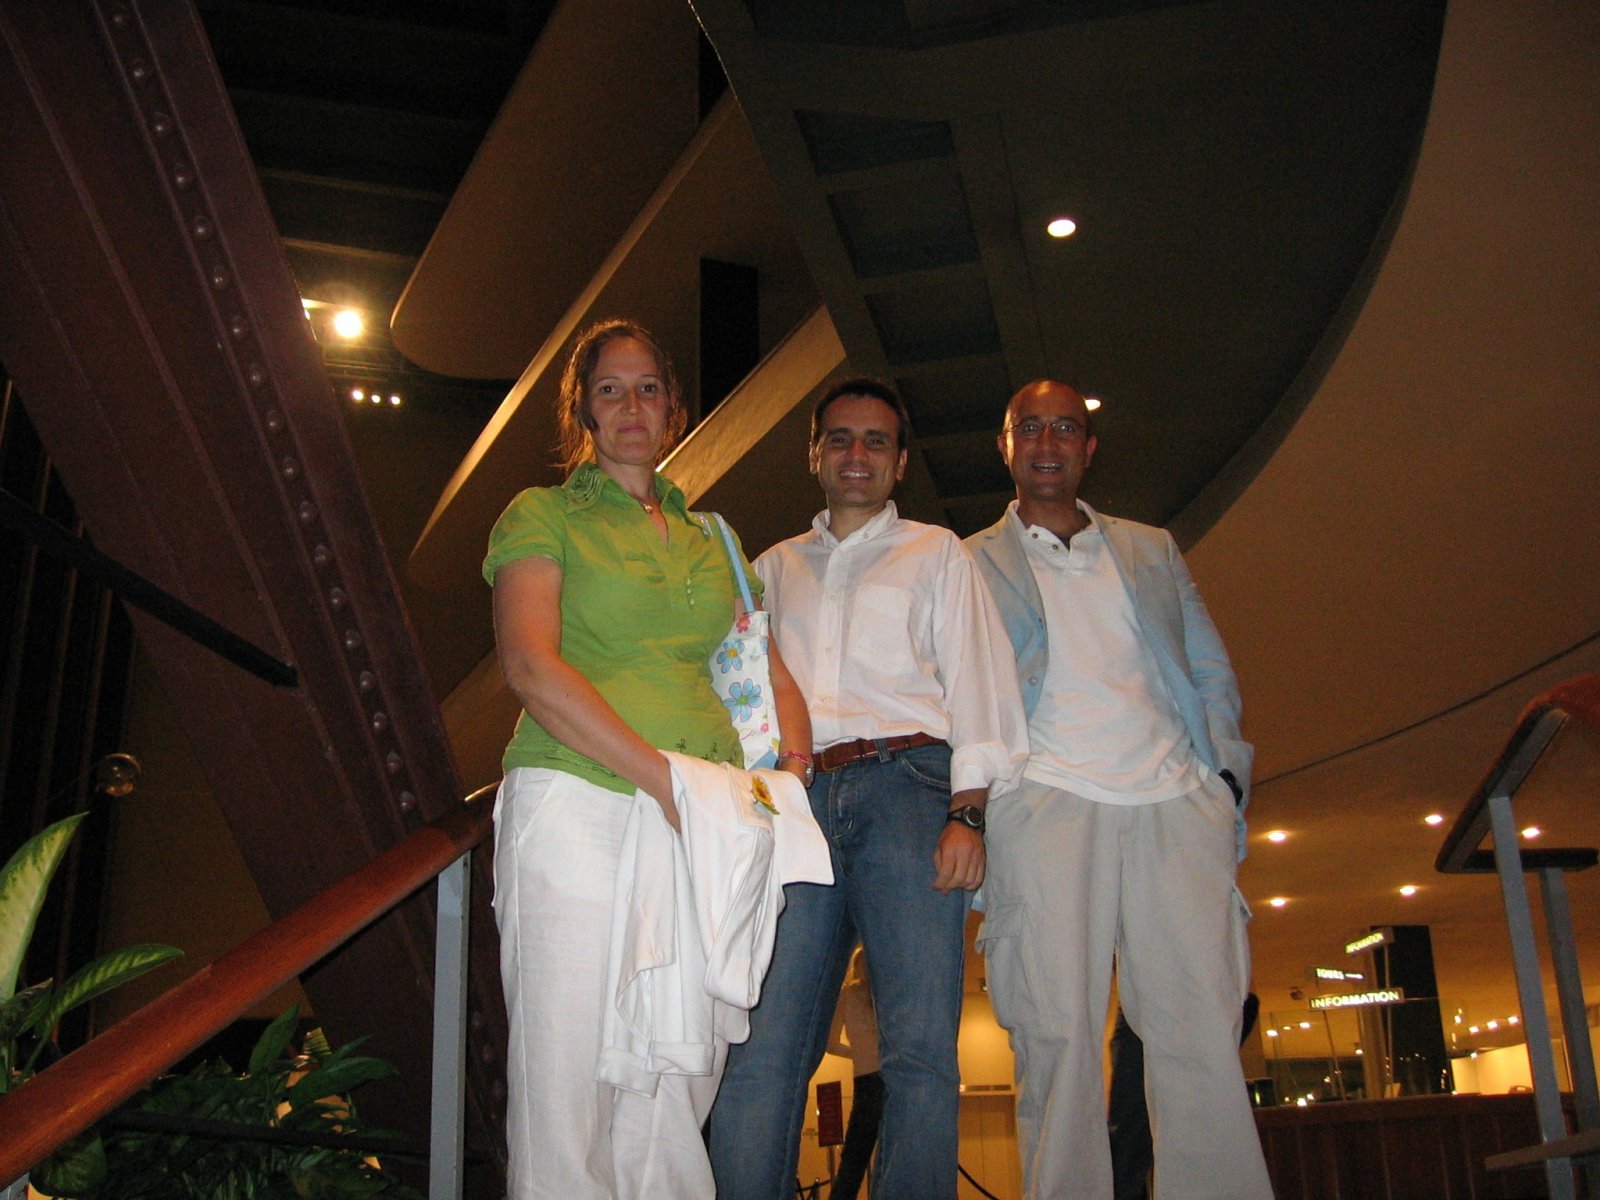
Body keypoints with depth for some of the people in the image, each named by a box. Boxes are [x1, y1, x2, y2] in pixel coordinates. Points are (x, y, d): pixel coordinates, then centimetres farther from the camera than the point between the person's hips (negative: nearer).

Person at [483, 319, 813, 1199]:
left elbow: (773, 679, 18)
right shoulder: (544, 514, 7)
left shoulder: (710, 540, 22)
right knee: (568, 1096, -5)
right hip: (579, 810, -4)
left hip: (699, 830, 4)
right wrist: (668, 779, -17)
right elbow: (530, 665, -9)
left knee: (676, 1098, 3)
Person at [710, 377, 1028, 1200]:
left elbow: (974, 676, 9)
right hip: (795, 795, 2)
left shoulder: (935, 554, 21)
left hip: (904, 786, -1)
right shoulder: (774, 568, 28)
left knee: (920, 1050, -10)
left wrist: (968, 811, -5)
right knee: (763, 1046, -8)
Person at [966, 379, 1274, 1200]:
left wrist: (1225, 769, 5)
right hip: (1047, 799, -2)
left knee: (1201, 1030, -6)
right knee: (1057, 1032, -7)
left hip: (1175, 801, 2)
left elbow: (1211, 668, 21)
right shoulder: (971, 563, 16)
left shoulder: (1151, 550, 25)